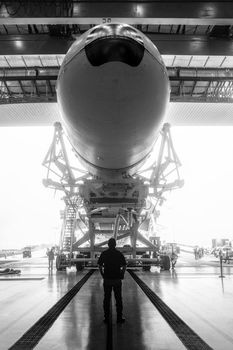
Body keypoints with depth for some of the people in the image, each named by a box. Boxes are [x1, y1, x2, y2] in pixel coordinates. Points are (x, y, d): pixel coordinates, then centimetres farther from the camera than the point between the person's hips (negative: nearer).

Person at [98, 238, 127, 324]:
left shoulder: (104, 254, -1)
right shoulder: (119, 254, -3)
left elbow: (100, 266, 0)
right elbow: (124, 267, -4)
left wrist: (103, 275, 9)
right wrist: (121, 275, 7)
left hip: (107, 279, 1)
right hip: (117, 279, 0)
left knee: (106, 299, 9)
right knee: (118, 299, 8)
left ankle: (106, 318, 13)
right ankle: (119, 318, 12)